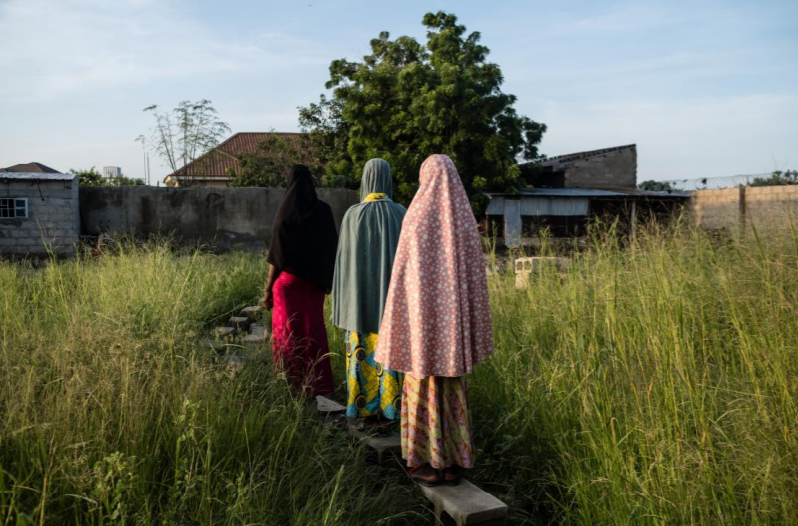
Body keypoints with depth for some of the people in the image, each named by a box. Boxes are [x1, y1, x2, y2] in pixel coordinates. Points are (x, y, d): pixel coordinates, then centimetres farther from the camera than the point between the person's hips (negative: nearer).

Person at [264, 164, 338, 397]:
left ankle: (293, 382, 12)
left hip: (289, 281, -3)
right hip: (314, 281, 3)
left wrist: (268, 288, -1)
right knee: (314, 329, 12)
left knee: (288, 330, 7)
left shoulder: (284, 213, -10)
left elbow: (276, 256, -9)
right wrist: (328, 280, 9)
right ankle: (318, 383, 13)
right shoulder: (323, 210, -2)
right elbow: (332, 249, -1)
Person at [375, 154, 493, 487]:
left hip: (423, 316, -4)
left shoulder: (416, 217, -9)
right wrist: (473, 329, 13)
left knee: (423, 388, 6)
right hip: (454, 318, 4)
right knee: (453, 389, 12)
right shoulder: (466, 218, 4)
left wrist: (399, 323, -3)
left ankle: (429, 465, 11)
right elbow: (475, 275, 5)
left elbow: (404, 272, -10)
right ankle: (455, 463, 16)